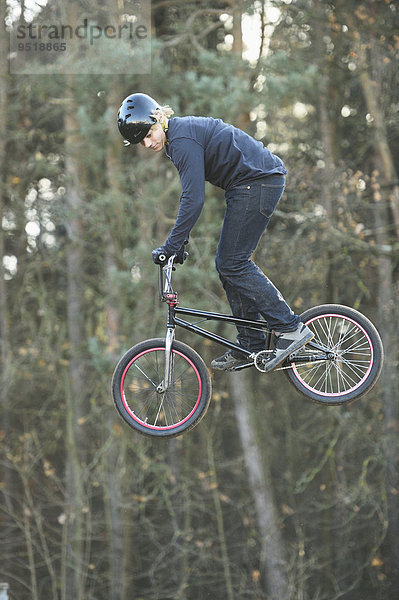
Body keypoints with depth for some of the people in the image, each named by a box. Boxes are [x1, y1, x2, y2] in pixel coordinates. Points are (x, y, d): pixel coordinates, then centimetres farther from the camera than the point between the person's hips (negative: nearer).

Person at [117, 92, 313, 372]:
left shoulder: (183, 139, -18)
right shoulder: (179, 135, 13)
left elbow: (194, 199, -24)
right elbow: (191, 195, 21)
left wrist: (170, 246, -22)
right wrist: (180, 240, 19)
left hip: (258, 182, -10)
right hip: (252, 184, 10)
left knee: (233, 264, -9)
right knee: (227, 263, 10)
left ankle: (291, 328, -9)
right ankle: (251, 344, 14)